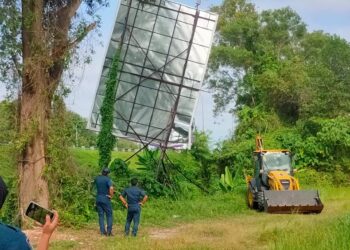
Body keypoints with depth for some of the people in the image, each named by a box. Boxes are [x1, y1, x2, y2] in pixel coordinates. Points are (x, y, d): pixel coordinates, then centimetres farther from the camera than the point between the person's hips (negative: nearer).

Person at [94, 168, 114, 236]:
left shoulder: (97, 178, 5)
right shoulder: (108, 179, -13)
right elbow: (111, 188, -29)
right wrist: (111, 195, -15)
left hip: (98, 198, 5)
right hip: (105, 199, -5)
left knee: (101, 215, 8)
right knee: (109, 215, 4)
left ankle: (102, 231, 4)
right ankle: (109, 231, -3)